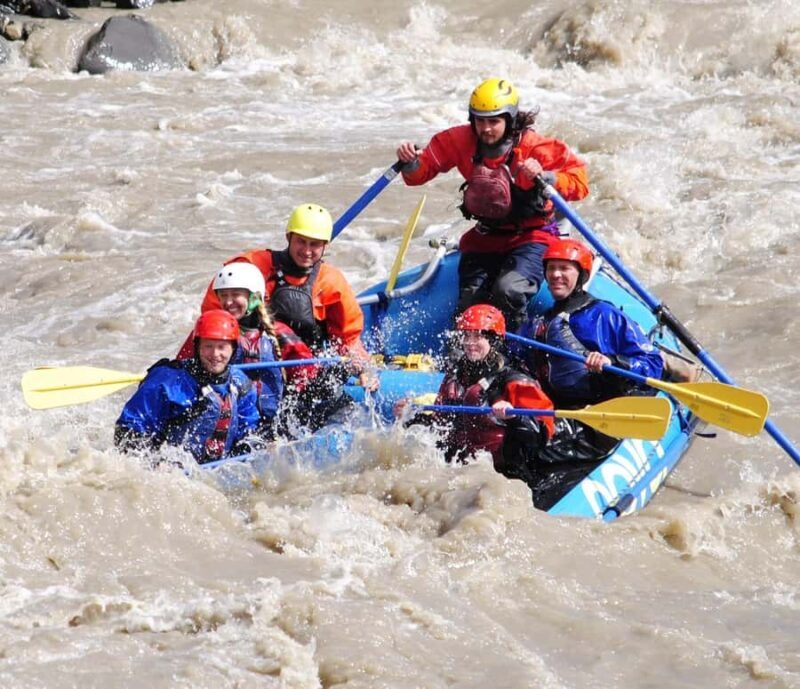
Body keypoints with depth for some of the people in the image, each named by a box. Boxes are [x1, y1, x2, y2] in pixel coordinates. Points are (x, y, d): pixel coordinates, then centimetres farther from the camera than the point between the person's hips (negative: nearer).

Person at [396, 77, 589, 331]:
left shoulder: (535, 147, -20)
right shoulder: (460, 141, -7)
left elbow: (578, 182, -24)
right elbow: (420, 173, -2)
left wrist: (544, 178, -42)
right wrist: (411, 162, -27)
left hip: (531, 236, -5)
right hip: (484, 238, 5)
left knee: (508, 291, -29)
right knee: (470, 304, -1)